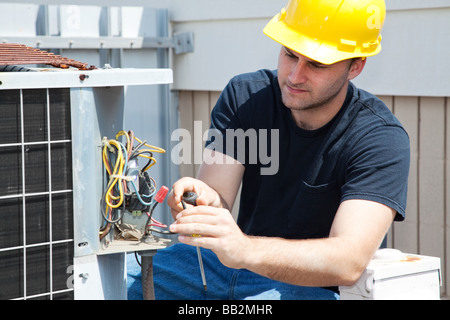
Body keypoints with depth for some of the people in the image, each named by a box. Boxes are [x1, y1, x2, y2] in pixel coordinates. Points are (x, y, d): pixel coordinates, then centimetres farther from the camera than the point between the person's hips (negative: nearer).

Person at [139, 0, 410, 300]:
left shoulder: (380, 138, -18)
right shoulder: (244, 95, -3)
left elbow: (349, 262, -31)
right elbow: (217, 194, -10)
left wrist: (245, 250, -46)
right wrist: (205, 201, -36)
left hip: (314, 284, -4)